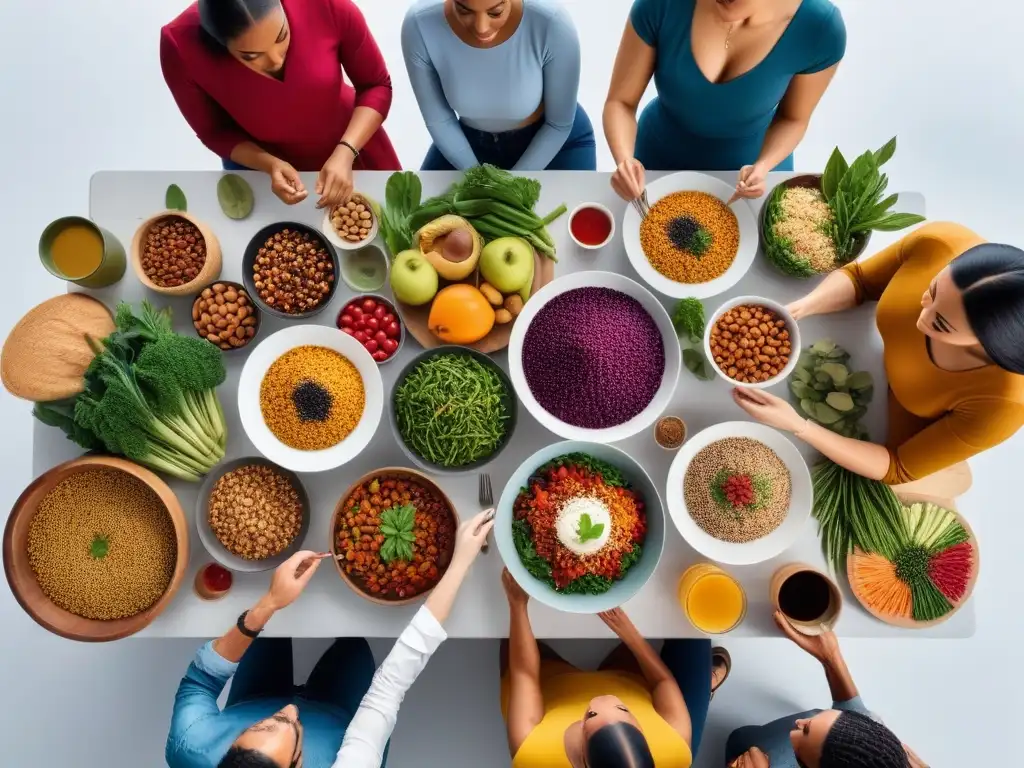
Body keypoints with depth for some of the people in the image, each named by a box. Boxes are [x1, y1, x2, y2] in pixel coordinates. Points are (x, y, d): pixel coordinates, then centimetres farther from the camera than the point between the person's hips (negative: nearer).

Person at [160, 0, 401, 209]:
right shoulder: (181, 46, -29)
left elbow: (376, 86, -17)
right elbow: (216, 133, -12)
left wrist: (345, 153, -32)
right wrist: (270, 164, -31)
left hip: (350, 144, 1)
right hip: (259, 168, 0)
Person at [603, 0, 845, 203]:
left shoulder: (820, 29, -26)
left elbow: (793, 118, -10)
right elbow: (620, 102, -19)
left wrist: (762, 167, -29)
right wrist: (625, 161, -39)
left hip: (746, 168, 0)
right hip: (660, 160, 0)